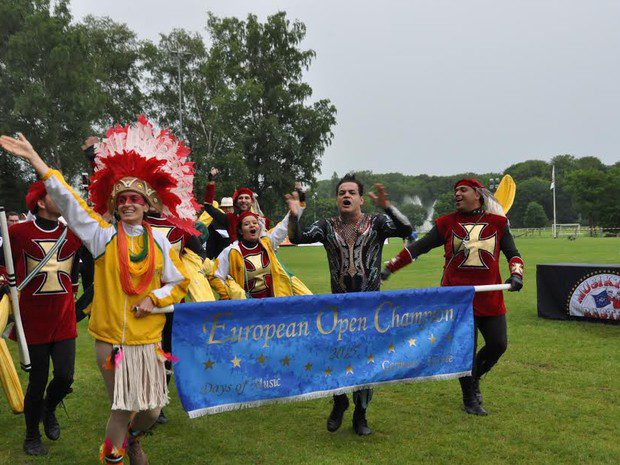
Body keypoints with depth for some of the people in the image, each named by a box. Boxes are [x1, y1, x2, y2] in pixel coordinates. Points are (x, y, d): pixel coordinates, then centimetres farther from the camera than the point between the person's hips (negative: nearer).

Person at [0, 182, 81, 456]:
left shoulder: (73, 234, 2)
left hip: (64, 320, 3)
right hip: (33, 322, -2)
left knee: (65, 377, -1)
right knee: (38, 382, 6)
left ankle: (49, 409, 33)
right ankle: (32, 436, 29)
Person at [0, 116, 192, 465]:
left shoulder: (160, 242, 2)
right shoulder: (104, 236, -2)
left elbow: (180, 284, 9)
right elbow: (67, 200, -9)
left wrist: (154, 298, -9)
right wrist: (34, 158, -16)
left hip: (147, 340, 2)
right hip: (111, 339, -2)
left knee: (151, 412, 9)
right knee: (123, 409, 4)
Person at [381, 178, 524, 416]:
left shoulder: (498, 222, 7)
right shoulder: (447, 223, 5)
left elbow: (512, 253, 11)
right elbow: (418, 247, 4)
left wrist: (516, 274, -9)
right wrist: (389, 267, -2)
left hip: (490, 296, 2)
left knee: (498, 344, 2)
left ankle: (473, 378, 33)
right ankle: (470, 399, 21)